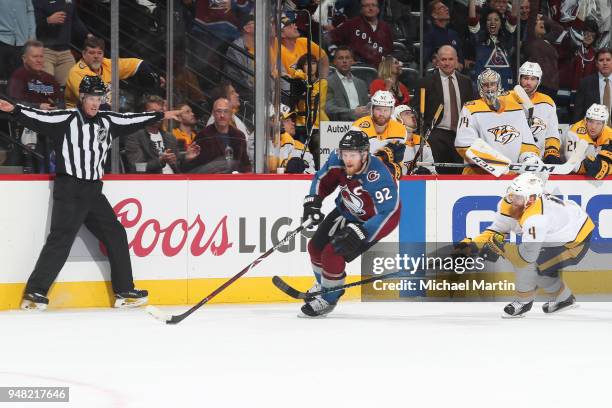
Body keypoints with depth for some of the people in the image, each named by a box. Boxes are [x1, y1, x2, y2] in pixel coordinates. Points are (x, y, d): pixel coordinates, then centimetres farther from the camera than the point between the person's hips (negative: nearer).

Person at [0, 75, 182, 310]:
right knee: (61, 238, -14)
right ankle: (35, 292, -13)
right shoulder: (66, 119, -6)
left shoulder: (107, 121, 13)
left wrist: (161, 116, 35)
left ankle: (124, 292, 17)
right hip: (69, 191, -7)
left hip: (93, 191, 7)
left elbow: (132, 120, 26)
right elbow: (39, 118, -18)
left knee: (116, 235, 9)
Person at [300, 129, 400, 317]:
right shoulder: (337, 160, -20)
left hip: (370, 220, -7)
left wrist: (359, 233, -42)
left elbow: (388, 214, -37)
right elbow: (323, 178, 3)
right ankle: (323, 285, 40)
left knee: (333, 254, -18)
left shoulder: (378, 177, -39)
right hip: (347, 211, 7)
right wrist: (313, 201, -10)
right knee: (316, 246, 11)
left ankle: (328, 299, 5)